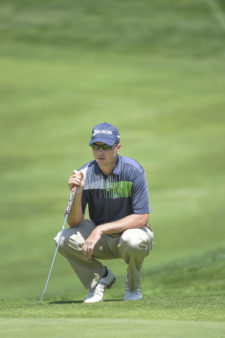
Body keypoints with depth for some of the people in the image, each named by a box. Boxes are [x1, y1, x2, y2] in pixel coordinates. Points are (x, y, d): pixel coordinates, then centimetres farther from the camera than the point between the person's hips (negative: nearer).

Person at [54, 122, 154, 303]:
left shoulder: (133, 171, -19)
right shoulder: (85, 174, -11)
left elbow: (141, 218, -22)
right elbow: (74, 223, -12)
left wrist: (101, 229, -28)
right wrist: (78, 193, -30)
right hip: (101, 239, 3)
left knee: (133, 240, -39)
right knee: (64, 239, -24)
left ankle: (133, 284, -4)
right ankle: (101, 277, 4)